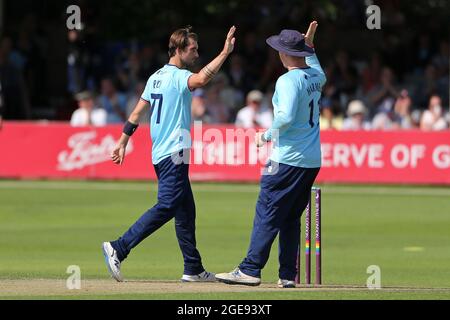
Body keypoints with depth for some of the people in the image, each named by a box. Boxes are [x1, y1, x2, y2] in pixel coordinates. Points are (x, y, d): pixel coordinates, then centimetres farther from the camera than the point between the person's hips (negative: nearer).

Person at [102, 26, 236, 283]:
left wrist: (123, 143, 18)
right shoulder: (178, 76, -12)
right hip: (173, 154, -10)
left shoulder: (157, 77, 15)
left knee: (185, 211, 12)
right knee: (166, 207, -15)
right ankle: (118, 249, -21)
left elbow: (137, 113, 16)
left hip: (161, 154, 10)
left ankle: (194, 269, 14)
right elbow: (201, 80, -34)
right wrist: (225, 53, -34)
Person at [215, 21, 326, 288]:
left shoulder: (288, 80, -13)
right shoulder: (316, 76, 12)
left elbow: (286, 117, -25)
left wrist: (267, 136, -11)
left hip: (288, 159, -8)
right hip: (313, 161, 8)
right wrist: (310, 47, 41)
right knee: (291, 218, 12)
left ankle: (250, 270, -11)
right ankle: (288, 275, 10)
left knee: (267, 214, -8)